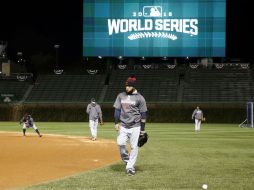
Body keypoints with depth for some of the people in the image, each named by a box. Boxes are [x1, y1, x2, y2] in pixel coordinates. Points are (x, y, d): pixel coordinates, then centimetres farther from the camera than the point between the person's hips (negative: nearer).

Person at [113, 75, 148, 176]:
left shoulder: (139, 98, -3)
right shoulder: (121, 96, 7)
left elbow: (143, 114, -1)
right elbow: (117, 110, 10)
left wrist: (142, 129, -3)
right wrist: (117, 123, -2)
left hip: (135, 127, -3)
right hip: (123, 126, 3)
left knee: (134, 147, -3)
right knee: (120, 143, -14)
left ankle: (130, 167, 6)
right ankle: (127, 160, 11)